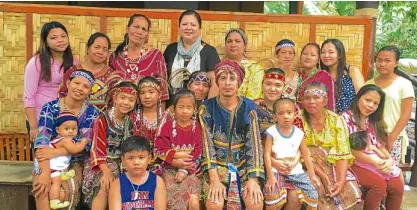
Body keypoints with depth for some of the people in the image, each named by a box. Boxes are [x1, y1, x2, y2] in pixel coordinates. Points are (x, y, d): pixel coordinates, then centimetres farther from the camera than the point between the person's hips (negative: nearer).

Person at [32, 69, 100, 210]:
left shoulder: (91, 113, -6)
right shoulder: (50, 107, -6)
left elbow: (85, 145, -15)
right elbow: (42, 140, -18)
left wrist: (55, 152, -30)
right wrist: (45, 173, -32)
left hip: (75, 162, 0)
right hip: (47, 161, 0)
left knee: (70, 189, -27)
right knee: (41, 187, -28)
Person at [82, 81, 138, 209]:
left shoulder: (131, 122, 5)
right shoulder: (103, 119, -10)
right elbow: (97, 148, -14)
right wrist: (107, 172, -23)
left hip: (123, 162, 4)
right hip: (103, 163, -4)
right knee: (106, 186, -27)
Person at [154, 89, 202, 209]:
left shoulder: (196, 127, -1)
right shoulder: (168, 125, -5)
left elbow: (197, 154, -3)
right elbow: (159, 150, -8)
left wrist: (185, 170, -12)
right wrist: (176, 155, -19)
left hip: (189, 170, 1)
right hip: (170, 169, -1)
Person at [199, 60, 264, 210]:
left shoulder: (249, 107, 0)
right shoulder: (207, 108, -2)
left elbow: (254, 143, -6)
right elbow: (207, 144, -10)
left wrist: (253, 178, -18)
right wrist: (214, 179, -21)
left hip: (243, 166, 1)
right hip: (217, 165, -1)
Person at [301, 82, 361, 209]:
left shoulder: (337, 120, 0)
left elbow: (342, 153, -6)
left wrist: (341, 180, -21)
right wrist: (322, 175, -21)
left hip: (333, 166, 3)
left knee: (351, 191, -16)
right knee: (321, 191, -27)